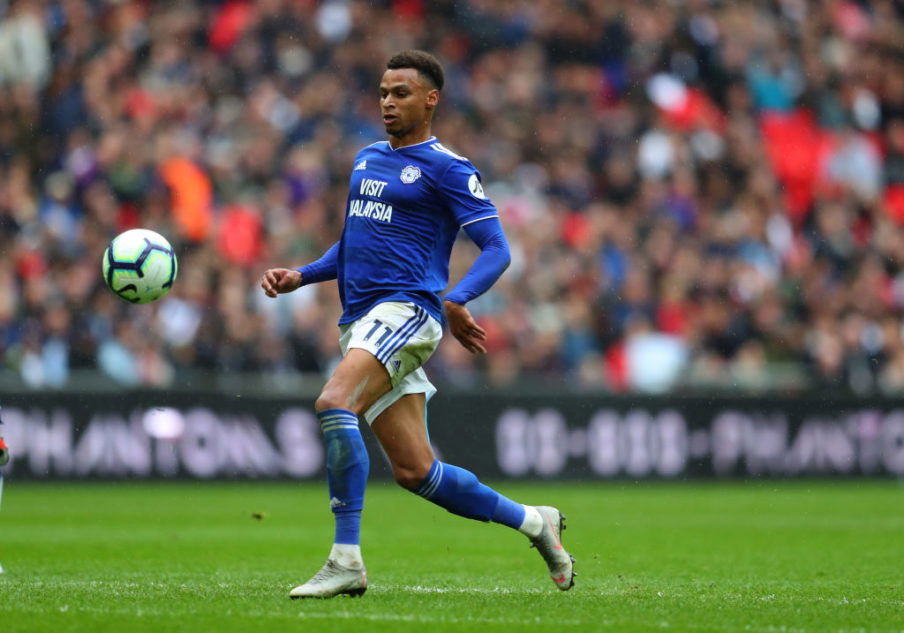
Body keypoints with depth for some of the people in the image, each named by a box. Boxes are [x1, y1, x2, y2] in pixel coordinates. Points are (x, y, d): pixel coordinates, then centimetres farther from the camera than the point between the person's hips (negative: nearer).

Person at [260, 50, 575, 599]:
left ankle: (347, 560, -29)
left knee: (334, 404, -30)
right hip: (361, 321, 8)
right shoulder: (367, 158, 20)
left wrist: (456, 300, -26)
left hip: (407, 308, -8)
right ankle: (532, 522, 25)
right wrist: (300, 277, 14)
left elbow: (497, 249, -9)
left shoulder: (446, 168, -3)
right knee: (415, 471, 5)